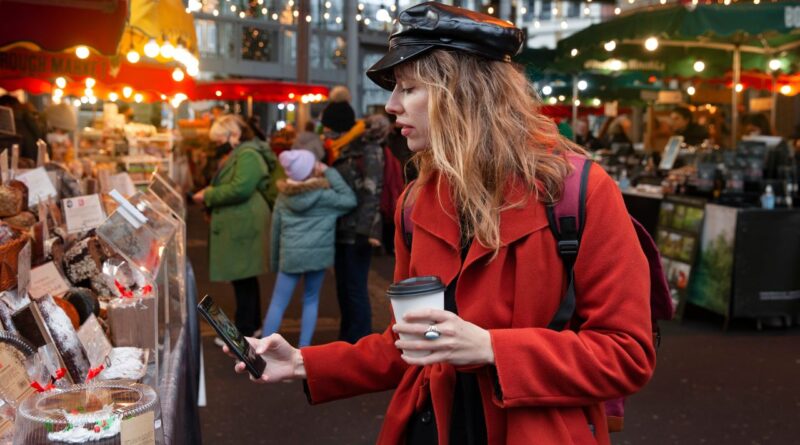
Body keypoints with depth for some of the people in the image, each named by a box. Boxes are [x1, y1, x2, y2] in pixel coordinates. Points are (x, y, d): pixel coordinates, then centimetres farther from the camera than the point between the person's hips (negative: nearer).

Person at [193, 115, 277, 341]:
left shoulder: (248, 155, -14)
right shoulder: (237, 155, 20)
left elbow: (239, 189, -25)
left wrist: (208, 195, -15)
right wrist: (209, 196, 9)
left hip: (243, 226, -11)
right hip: (237, 226, 11)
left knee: (243, 279, -5)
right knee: (244, 279, 16)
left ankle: (244, 333, 2)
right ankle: (252, 325, 25)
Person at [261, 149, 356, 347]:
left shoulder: (283, 196, 7)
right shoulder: (323, 194, -7)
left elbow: (276, 229, 11)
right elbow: (349, 200, -6)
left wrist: (275, 260, 21)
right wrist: (330, 172, -4)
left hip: (290, 254, 2)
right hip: (318, 253, -2)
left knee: (278, 303, 7)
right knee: (311, 300, 14)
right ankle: (303, 347, 16)